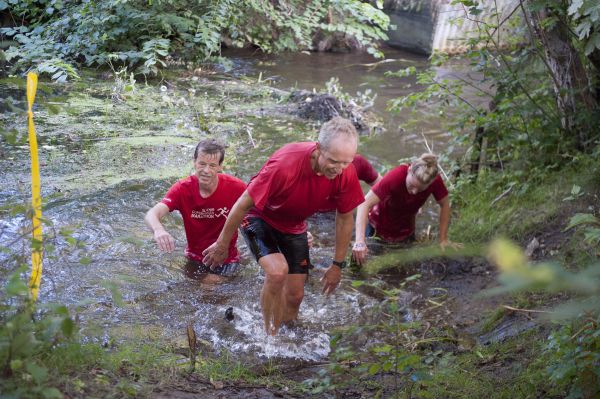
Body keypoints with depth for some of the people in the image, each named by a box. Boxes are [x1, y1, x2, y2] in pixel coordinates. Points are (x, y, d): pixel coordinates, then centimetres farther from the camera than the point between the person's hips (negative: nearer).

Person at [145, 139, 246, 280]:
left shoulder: (236, 187, -20)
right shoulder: (182, 189, -17)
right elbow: (152, 214, -30)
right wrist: (158, 230, -54)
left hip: (227, 260, -1)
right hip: (195, 257, 1)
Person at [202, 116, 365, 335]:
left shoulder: (346, 174, -25)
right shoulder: (284, 165, -39)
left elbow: (345, 218, -5)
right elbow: (244, 204, -25)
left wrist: (338, 264, 1)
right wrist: (222, 245, -14)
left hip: (294, 227, 5)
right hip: (260, 218, -5)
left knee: (295, 295, 5)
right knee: (277, 271, -30)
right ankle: (269, 336, -9)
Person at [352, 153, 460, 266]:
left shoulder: (435, 180, -28)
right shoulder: (396, 176, -38)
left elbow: (445, 205, -11)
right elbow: (365, 204, -42)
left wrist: (443, 239, -13)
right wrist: (360, 241, -52)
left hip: (406, 232, 3)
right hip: (378, 227, -3)